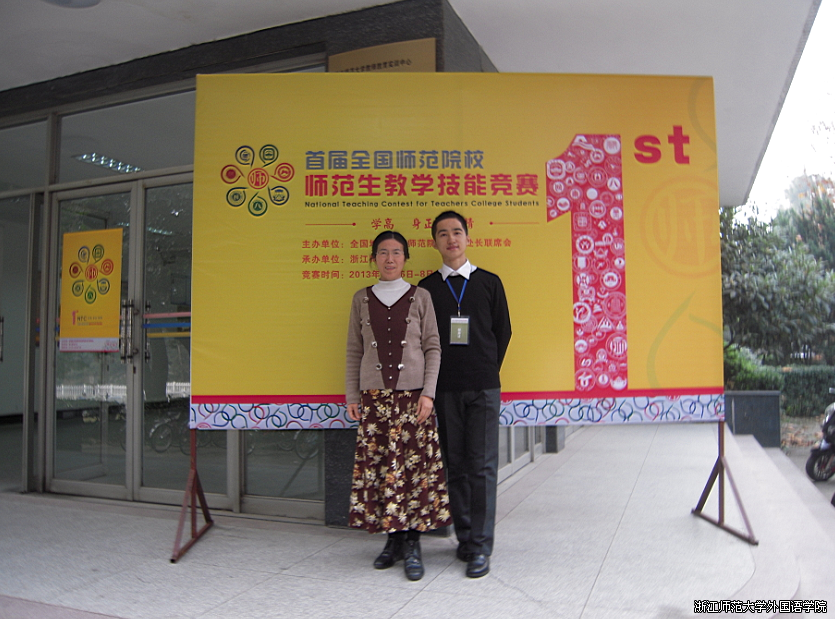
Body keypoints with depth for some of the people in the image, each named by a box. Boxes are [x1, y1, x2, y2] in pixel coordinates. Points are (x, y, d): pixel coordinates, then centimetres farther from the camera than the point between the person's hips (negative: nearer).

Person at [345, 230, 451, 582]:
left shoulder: (420, 297, 4)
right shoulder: (361, 299, 9)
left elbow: (433, 348, 2)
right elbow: (354, 351, 10)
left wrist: (428, 393, -7)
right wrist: (351, 397, 6)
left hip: (413, 395, -1)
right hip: (374, 396, 2)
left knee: (415, 466, -2)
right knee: (378, 466, 2)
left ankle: (412, 543, 9)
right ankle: (393, 539, 17)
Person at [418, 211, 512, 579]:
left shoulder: (489, 282, 7)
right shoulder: (426, 287, 7)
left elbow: (503, 331, 11)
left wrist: (487, 371, 8)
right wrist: (433, 382, 5)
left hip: (483, 387, -1)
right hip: (444, 389, 1)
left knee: (482, 466, -1)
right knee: (456, 465, 6)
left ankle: (480, 547, 6)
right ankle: (464, 538, 18)